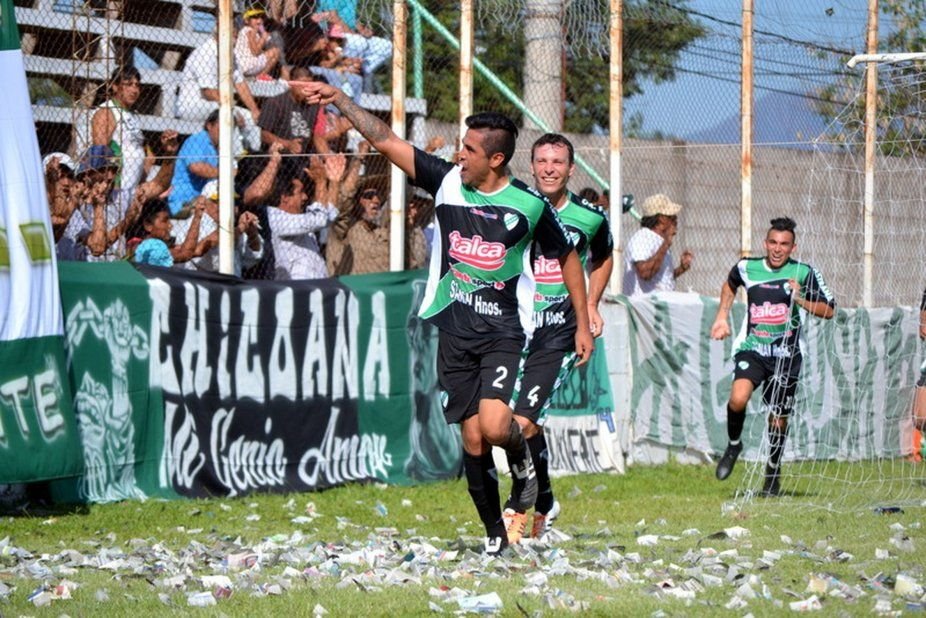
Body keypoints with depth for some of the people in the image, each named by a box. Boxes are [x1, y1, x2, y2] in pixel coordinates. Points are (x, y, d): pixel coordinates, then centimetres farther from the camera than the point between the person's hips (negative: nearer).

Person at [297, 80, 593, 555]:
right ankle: (494, 532, 16)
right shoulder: (447, 181, -1)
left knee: (495, 425, -21)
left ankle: (522, 461, 14)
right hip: (455, 329, 3)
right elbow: (385, 141, 0)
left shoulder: (530, 206, -6)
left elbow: (566, 259, 7)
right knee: (472, 437, 1)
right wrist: (340, 99, -7)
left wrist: (583, 324, 8)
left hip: (504, 331, -3)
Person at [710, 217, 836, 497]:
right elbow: (730, 285, 26)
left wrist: (799, 299, -17)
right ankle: (733, 445, 6)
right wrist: (722, 317, 18)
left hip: (785, 355, 0)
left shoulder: (804, 273, -4)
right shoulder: (747, 268, 2)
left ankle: (773, 473, 28)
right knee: (738, 399, -24)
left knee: (779, 420, 6)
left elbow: (829, 310, -3)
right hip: (752, 348, 0)